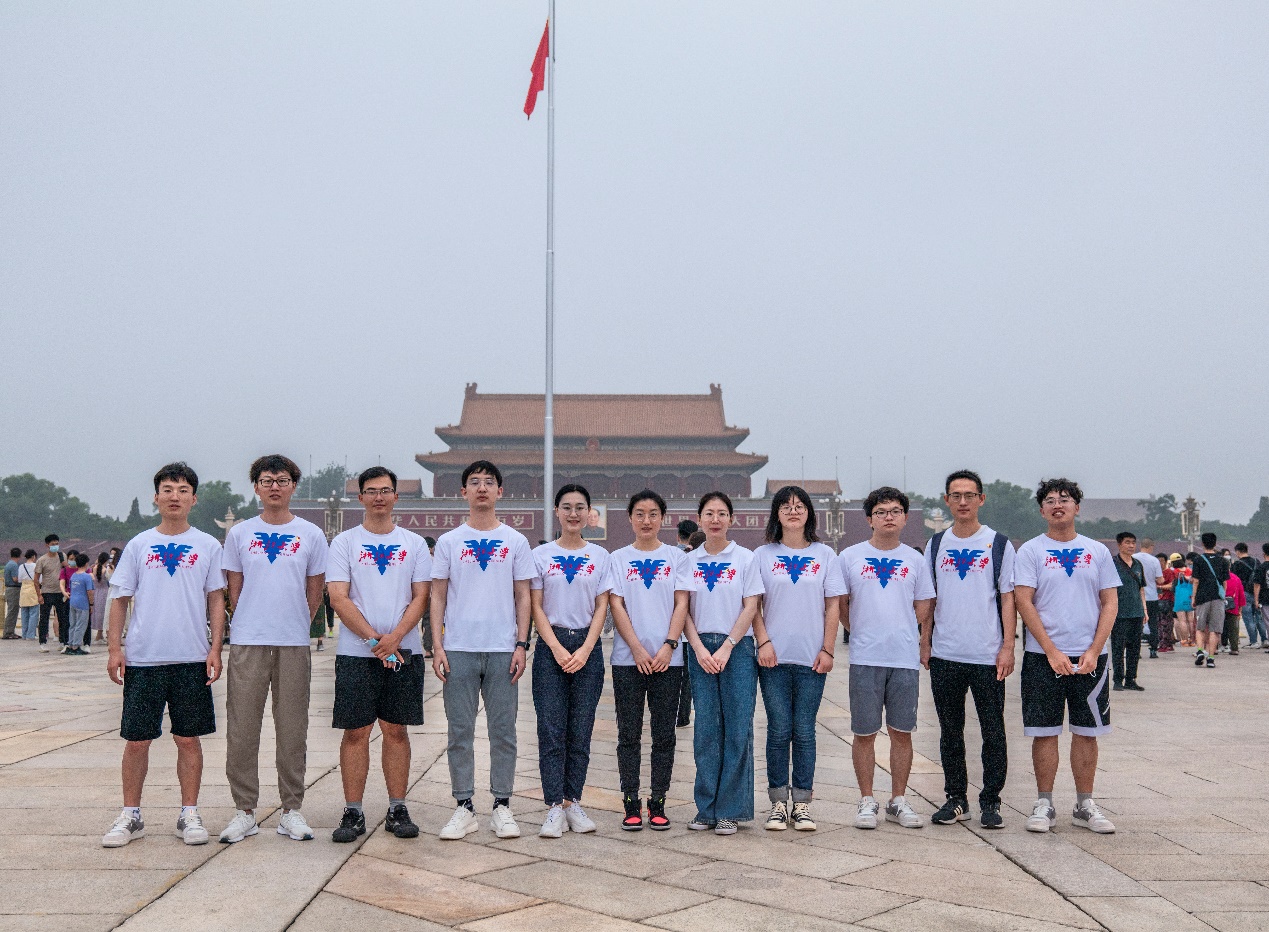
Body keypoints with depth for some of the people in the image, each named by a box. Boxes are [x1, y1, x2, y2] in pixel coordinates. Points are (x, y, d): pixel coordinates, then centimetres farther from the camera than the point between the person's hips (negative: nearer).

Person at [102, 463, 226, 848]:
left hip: (192, 659, 0)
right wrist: (114, 649, -1)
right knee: (136, 740, 4)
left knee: (188, 739, 5)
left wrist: (215, 649, -3)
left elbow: (216, 600, 7)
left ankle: (189, 815, 15)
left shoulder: (208, 546, 6)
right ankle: (130, 816, 17)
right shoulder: (138, 545, 7)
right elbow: (120, 599, 8)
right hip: (142, 658, 1)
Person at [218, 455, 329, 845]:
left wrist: (295, 625, 8)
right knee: (241, 729, 1)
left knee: (293, 731, 5)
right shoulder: (239, 533, 8)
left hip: (294, 644, 0)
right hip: (247, 642, 0)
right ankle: (244, 811, 11)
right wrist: (249, 624, 7)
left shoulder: (311, 534, 6)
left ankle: (291, 811, 13)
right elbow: (234, 589, 10)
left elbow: (315, 591, 10)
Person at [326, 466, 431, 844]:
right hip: (355, 653, -1)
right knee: (356, 731, 1)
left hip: (404, 651, 1)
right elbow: (339, 599, -4)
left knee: (396, 730, 6)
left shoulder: (414, 543, 9)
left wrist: (395, 637, -13)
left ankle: (397, 810, 13)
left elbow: (420, 597, 3)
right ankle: (353, 813, 8)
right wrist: (374, 639, -15)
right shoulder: (344, 543, 4)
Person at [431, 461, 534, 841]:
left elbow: (523, 597, 8)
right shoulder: (449, 542, 8)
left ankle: (502, 807, 12)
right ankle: (464, 807, 11)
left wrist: (522, 644, -2)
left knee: (503, 731, 3)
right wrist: (437, 646, -2)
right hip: (459, 650, 0)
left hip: (503, 650, 0)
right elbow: (438, 597, 7)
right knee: (460, 731, 3)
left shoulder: (516, 542, 8)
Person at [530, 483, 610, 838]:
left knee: (581, 731, 3)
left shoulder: (600, 556, 7)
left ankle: (573, 802, 11)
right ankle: (554, 807, -2)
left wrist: (585, 650, -8)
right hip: (551, 646, -1)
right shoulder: (541, 555, 4)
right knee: (551, 730, -4)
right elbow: (536, 607, 1)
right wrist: (557, 649, -10)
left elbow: (601, 607, 4)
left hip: (587, 647, 1)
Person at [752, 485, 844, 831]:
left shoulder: (825, 555, 7)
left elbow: (833, 606, 5)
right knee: (779, 730, 1)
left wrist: (827, 650, -1)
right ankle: (778, 802, 10)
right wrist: (763, 642, -7)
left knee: (804, 731, 3)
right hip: (774, 658, 0)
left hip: (811, 659, 0)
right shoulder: (763, 555, 5)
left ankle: (802, 804, 11)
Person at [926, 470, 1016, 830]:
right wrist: (924, 642, 7)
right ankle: (956, 799, 19)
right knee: (950, 732, 9)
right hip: (945, 655, 3)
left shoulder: (998, 544, 1)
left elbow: (1008, 598, 0)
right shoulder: (936, 544, 9)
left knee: (993, 733, 2)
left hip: (988, 655, -3)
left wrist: (1007, 647, -7)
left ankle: (990, 801, 13)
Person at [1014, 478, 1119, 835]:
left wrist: (1093, 651, -7)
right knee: (1044, 732, 1)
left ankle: (1084, 806, 17)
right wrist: (1052, 651, -13)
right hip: (1043, 657, -2)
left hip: (1089, 656, 2)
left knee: (1087, 732, 7)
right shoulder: (1031, 551, 1)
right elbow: (1023, 602, -6)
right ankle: (1044, 805, 11)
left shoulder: (1097, 551, 8)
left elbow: (1110, 603, 5)